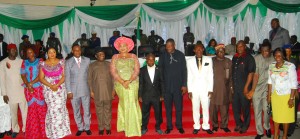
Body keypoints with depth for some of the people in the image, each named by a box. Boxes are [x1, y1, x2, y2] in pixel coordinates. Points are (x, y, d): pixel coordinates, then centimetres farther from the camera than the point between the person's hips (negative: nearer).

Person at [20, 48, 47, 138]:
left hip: (39, 88, -2)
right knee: (31, 109, 6)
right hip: (28, 89, 3)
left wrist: (31, 83, -13)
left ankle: (42, 130, 12)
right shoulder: (24, 62, 10)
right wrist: (28, 85, -9)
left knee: (41, 108, 1)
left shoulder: (40, 61, 1)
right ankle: (33, 132, 16)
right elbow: (23, 75, 5)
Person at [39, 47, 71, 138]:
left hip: (60, 89, 0)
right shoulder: (43, 64, 3)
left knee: (60, 109, 1)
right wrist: (50, 86, -14)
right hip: (48, 90, 0)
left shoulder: (61, 62, 2)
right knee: (52, 109, 0)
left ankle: (62, 130, 14)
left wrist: (57, 85, -16)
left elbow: (64, 76, -3)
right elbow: (41, 78, -1)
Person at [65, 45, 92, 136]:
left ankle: (87, 128, 22)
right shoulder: (68, 62, 0)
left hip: (85, 89, 0)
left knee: (87, 110, 6)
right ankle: (80, 128, 25)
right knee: (76, 111, 10)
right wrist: (69, 91, -6)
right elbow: (67, 77, -1)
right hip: (74, 90, 0)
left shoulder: (87, 60, 2)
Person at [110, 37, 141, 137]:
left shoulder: (133, 57, 8)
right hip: (120, 84, 1)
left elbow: (137, 70, -2)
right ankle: (124, 125, 18)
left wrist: (129, 81, -16)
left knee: (132, 104, -4)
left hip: (132, 84, 0)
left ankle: (133, 128, 6)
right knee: (123, 104, 5)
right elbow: (113, 71, -2)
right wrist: (122, 82, -14)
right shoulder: (115, 57, 8)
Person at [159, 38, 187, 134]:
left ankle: (179, 126, 19)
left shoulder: (180, 55, 1)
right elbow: (160, 71, 5)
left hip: (178, 86, -1)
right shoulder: (162, 56, 2)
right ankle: (169, 126, 18)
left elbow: (184, 70, 3)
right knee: (168, 107, 7)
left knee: (179, 107, 5)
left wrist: (184, 85, -1)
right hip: (166, 86, 1)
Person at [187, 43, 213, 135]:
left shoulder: (208, 60, 4)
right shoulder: (190, 61, 4)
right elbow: (189, 77, 4)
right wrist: (189, 90, -1)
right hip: (194, 89, 0)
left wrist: (210, 89, -2)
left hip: (205, 88, 0)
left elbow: (210, 75, 3)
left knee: (206, 108, 3)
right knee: (195, 108, 5)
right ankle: (196, 126, 16)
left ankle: (206, 126, 14)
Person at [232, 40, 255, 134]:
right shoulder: (234, 58, 11)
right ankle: (238, 124, 27)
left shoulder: (249, 58, -5)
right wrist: (232, 85, 9)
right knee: (235, 106, 11)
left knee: (245, 107, 5)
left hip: (244, 87, -5)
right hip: (235, 87, 5)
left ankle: (245, 126, 19)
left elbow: (251, 73, -9)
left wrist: (246, 87, -13)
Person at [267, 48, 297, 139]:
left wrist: (292, 98, -14)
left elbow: (294, 83, -13)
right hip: (275, 95, 4)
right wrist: (269, 95, 7)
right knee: (275, 115, 13)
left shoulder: (290, 66, -16)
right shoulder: (271, 66, 0)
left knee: (285, 116, 8)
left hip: (286, 95, -4)